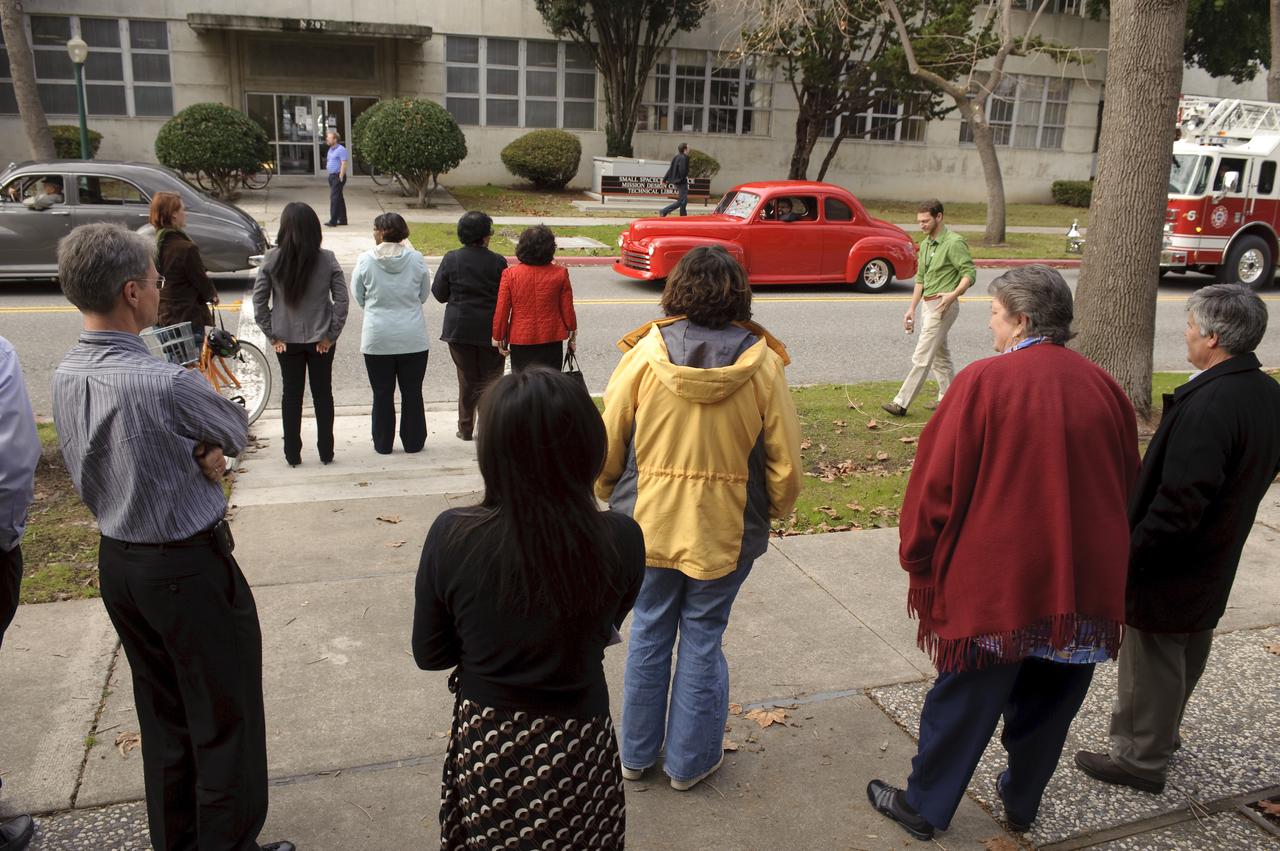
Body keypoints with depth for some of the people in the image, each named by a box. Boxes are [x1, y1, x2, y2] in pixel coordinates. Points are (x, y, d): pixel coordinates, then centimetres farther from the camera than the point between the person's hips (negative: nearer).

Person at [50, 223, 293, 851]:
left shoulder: (65, 376, -1)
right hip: (189, 568, -8)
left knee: (162, 716, 23)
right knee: (226, 720, 9)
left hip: (116, 561, 8)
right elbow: (237, 434, -8)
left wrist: (196, 453, -6)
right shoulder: (167, 383, -26)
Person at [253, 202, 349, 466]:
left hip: (287, 339, 0)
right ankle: (326, 452, 17)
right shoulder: (327, 259, -9)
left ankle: (292, 454, 16)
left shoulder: (272, 259, -9)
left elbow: (259, 301, -7)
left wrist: (272, 335, 1)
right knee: (323, 394, 12)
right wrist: (331, 335, -3)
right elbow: (342, 300, -10)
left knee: (291, 395, 11)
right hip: (320, 339, 0)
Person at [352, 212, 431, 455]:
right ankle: (413, 442, 19)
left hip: (377, 338, 0)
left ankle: (383, 444, 19)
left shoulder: (366, 260, -8)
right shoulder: (416, 259, -6)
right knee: (412, 392, 11)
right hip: (413, 338, 1)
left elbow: (358, 297, 4)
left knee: (382, 393, 10)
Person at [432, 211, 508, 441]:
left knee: (466, 378, 13)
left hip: (459, 328, 2)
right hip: (490, 330, -2)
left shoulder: (451, 259, -5)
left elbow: (439, 294, 1)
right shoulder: (497, 262, -9)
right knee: (490, 377, 6)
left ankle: (466, 428, 19)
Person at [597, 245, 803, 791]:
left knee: (649, 633, 17)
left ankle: (636, 753, 33)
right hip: (727, 529, 0)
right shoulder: (762, 364, -10)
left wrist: (610, 495, 14)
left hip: (649, 521, 1)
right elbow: (785, 463, -6)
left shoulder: (644, 354, -10)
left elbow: (608, 443, -4)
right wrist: (772, 513, 12)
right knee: (702, 638, 14)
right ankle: (690, 760, 30)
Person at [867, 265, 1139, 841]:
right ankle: (1022, 803, 39)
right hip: (1083, 584, 5)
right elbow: (1128, 485, 12)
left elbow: (939, 480, -12)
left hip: (996, 582, -4)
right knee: (1049, 702, 21)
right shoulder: (1102, 387, 1)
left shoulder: (984, 382, -14)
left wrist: (918, 556, 1)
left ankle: (925, 806, 26)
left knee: (965, 697, 11)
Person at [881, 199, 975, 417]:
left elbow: (970, 273, -16)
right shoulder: (925, 244, 13)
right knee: (939, 355, 15)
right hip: (927, 304, 10)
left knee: (922, 357, -9)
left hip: (943, 305, -9)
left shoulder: (954, 242, -14)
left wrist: (953, 295, -30)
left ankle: (901, 403, -9)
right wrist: (912, 308, 16)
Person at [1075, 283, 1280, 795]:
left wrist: (1130, 556, -21)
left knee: (1151, 662, 8)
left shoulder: (1208, 405, -30)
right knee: (1186, 657, 25)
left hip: (1170, 567, -9)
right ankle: (1164, 734, 45)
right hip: (1215, 562, 10)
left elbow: (1179, 504, -31)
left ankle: (1141, 759, 24)